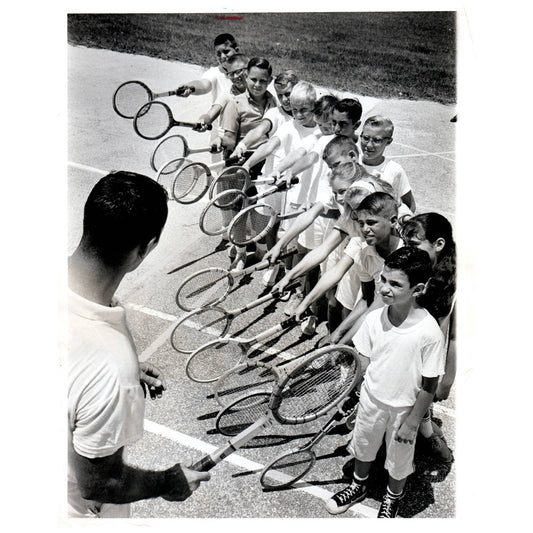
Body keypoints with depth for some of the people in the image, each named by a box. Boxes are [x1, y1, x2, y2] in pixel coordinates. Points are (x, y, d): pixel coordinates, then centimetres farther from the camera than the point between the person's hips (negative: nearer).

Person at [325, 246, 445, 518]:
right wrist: (364, 394, 1)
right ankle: (358, 487, 55)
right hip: (371, 397, 3)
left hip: (404, 409, -3)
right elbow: (364, 360, -2)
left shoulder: (429, 332, -28)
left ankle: (392, 498, 52)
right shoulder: (374, 319, -17)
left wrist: (412, 422, -11)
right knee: (363, 446, 25)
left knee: (398, 459, 21)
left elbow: (429, 384, -18)